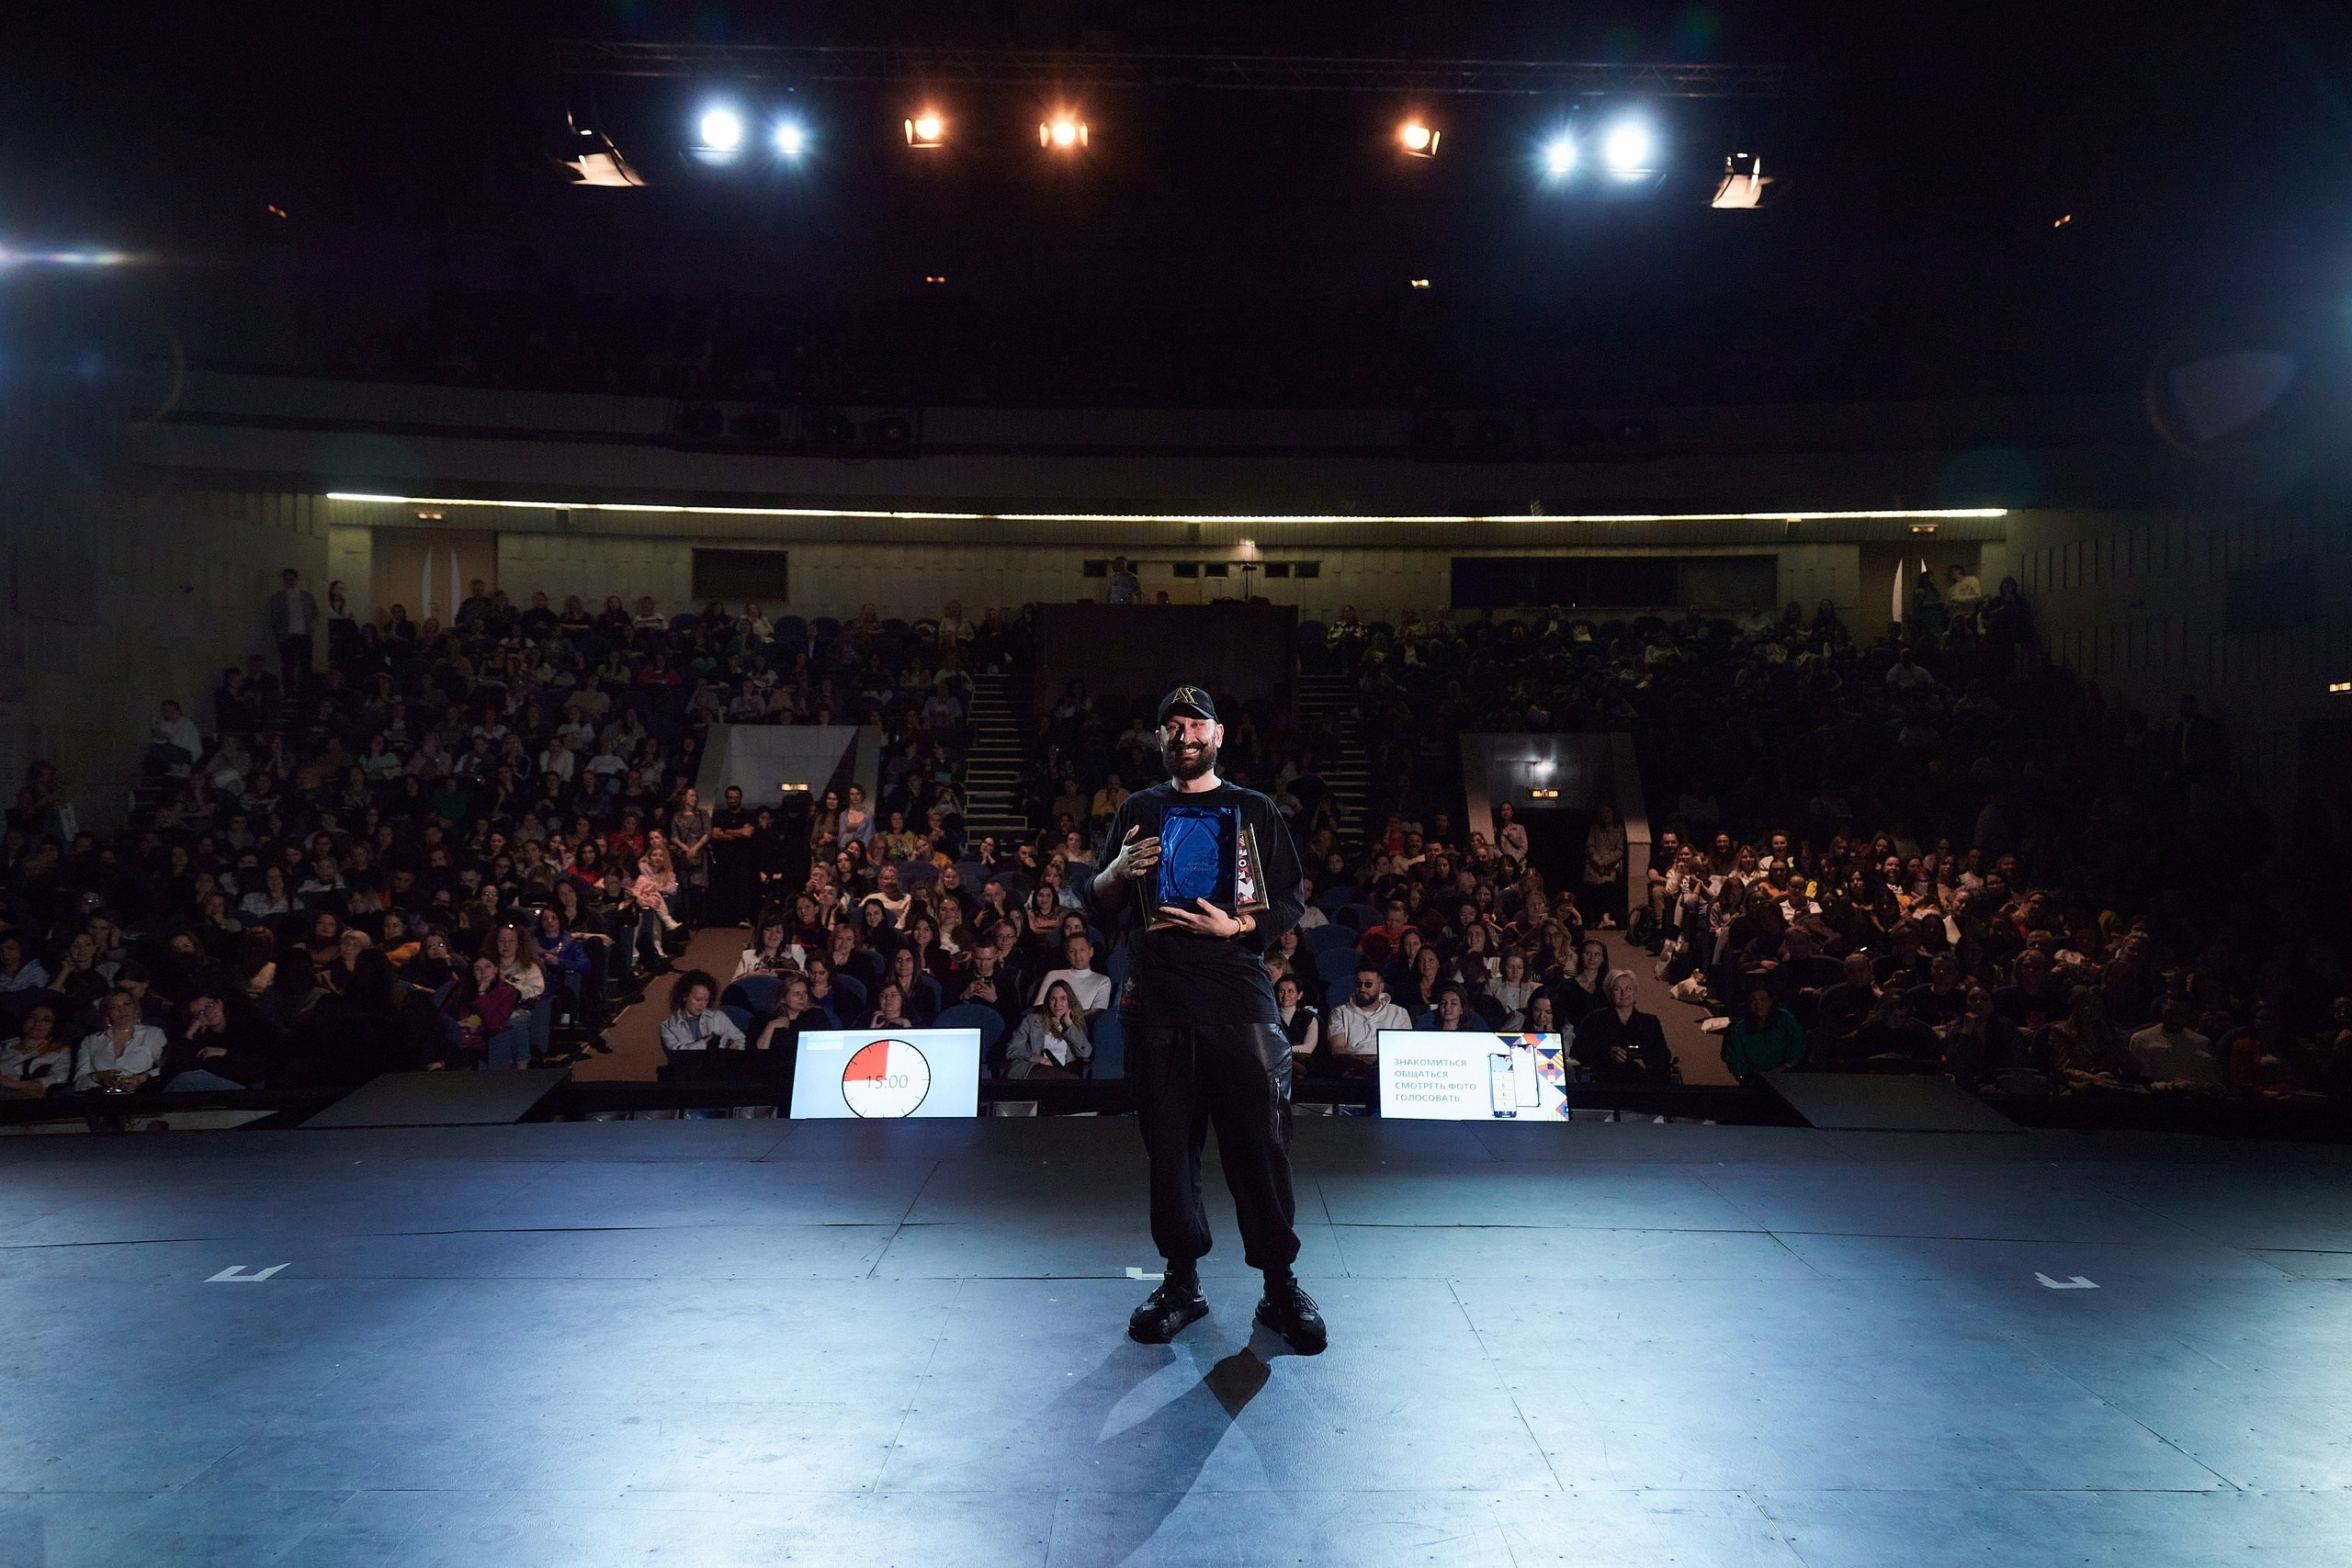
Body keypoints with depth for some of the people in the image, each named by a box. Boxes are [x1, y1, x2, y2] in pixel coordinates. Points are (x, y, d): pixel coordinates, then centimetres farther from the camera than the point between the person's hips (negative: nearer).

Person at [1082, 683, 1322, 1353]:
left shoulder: (1255, 811, 12)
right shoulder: (1137, 811, 15)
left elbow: (1291, 901, 7)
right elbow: (1094, 901, 12)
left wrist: (1234, 927, -11)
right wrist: (1117, 871, -10)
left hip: (1240, 996, -1)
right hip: (1156, 1000, 2)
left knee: (1261, 1140, -4)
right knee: (1169, 1142, 4)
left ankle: (1280, 1286, 6)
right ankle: (1181, 1282, 15)